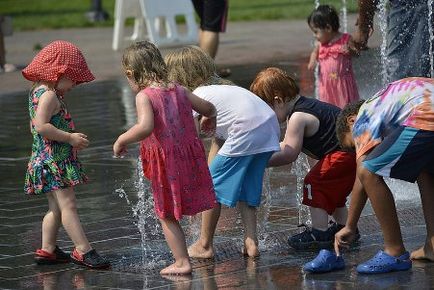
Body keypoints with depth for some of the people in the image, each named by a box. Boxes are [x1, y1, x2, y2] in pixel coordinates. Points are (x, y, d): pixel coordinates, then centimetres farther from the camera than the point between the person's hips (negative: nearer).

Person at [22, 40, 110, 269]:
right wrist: (70, 138, -20)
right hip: (54, 159, -11)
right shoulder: (49, 95, -16)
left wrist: (71, 139, 14)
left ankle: (47, 250, 17)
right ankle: (83, 250, -14)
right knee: (68, 205, -12)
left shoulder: (37, 92, 15)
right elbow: (41, 126, -27)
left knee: (56, 207, 14)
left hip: (46, 160, 11)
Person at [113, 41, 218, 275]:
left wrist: (121, 140, -17)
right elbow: (208, 108, 14)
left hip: (165, 162, -6)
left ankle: (182, 262, 10)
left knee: (167, 216, 8)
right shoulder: (178, 90, 5)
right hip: (189, 156, 6)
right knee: (173, 211, 18)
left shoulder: (144, 96, -15)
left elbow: (145, 127, -32)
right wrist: (209, 120, 37)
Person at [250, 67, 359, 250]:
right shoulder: (301, 108, 16)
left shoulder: (298, 117, -17)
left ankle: (319, 233, -10)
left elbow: (289, 154, -17)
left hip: (348, 151, -11)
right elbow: (286, 146, 21)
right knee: (330, 187, 25)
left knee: (315, 182, -8)